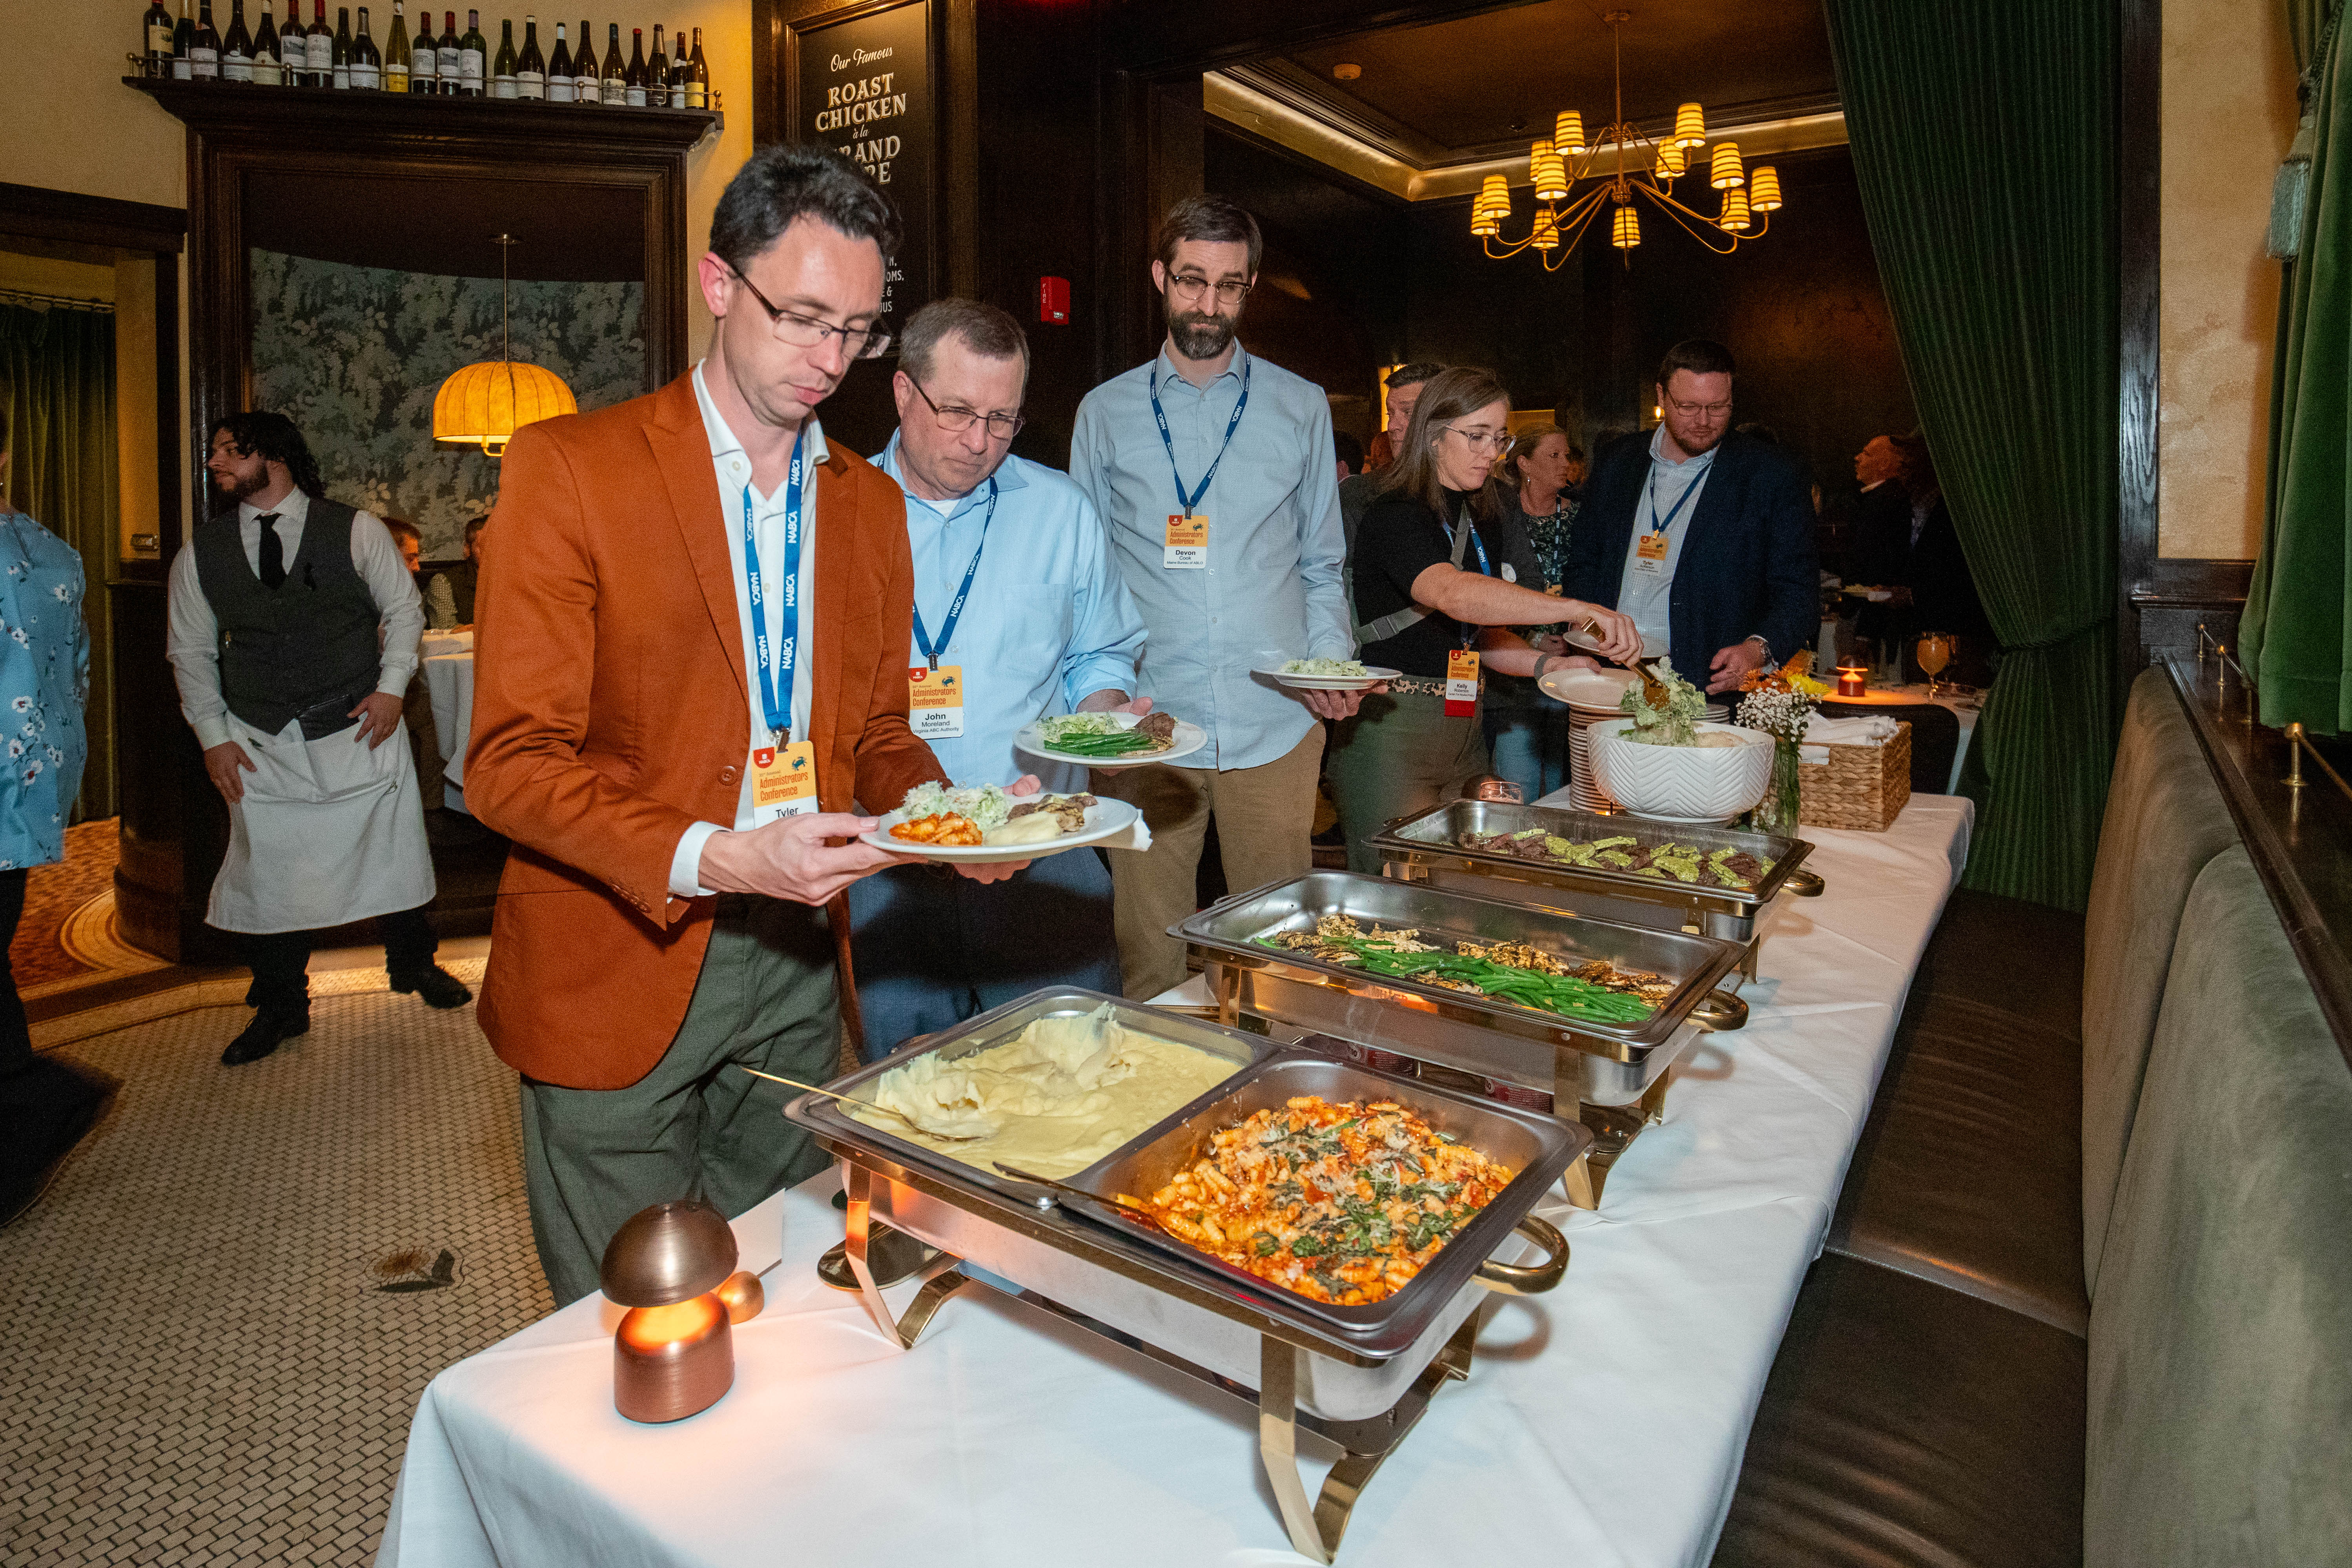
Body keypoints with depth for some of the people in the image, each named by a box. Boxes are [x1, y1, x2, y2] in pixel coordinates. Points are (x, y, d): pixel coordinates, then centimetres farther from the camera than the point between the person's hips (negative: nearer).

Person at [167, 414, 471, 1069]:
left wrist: (391, 687, -10)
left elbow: (403, 608, 2)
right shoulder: (203, 550, 4)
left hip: (360, 729, -2)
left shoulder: (354, 530, -3)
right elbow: (190, 649, 9)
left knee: (393, 851, 7)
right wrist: (213, 736, 3)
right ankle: (280, 1008, 22)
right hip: (261, 744, 2)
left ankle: (414, 965, 31)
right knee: (268, 870, 5)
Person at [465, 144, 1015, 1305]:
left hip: (796, 967, 5)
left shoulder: (871, 501, 8)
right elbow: (511, 764, -12)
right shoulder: (570, 467, -8)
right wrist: (714, 860, -26)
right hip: (617, 972, -4)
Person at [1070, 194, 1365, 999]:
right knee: (1148, 957, 4)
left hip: (1274, 723, 1)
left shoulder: (1301, 407, 11)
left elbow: (1322, 565, 14)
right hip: (1144, 723, 0)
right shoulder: (1105, 412, 9)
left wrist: (1330, 661, -4)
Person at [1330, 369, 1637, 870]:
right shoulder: (1395, 517, -14)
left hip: (1463, 730, 8)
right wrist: (1577, 609, -42)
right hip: (1389, 730, -8)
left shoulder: (1485, 523, 13)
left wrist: (1547, 663, -2)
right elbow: (1453, 595, -33)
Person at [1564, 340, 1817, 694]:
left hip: (1713, 690, -3)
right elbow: (1583, 562, 22)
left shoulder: (1774, 476, 3)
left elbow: (1798, 592, 1)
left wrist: (1759, 649, -19)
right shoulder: (1619, 465, 14)